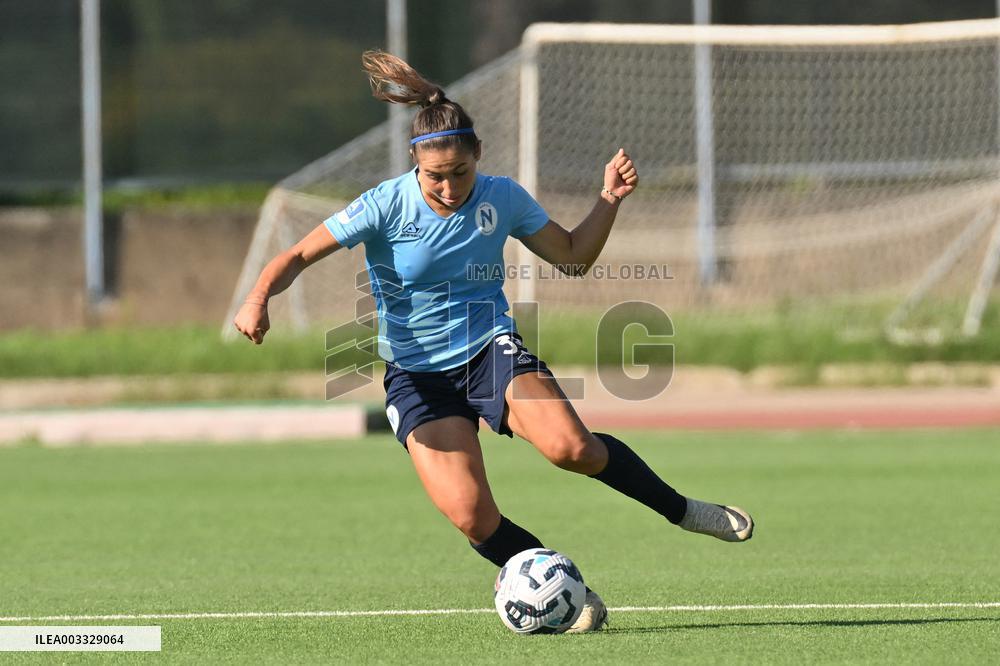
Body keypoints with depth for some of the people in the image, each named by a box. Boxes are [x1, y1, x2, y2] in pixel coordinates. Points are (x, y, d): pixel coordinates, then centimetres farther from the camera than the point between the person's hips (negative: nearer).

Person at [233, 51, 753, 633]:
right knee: (471, 516, -21)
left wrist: (609, 200, -4)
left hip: (492, 349, 1)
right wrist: (259, 298, -30)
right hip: (418, 376, -1)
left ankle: (680, 509, -5)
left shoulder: (503, 198, -3)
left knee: (571, 447, -28)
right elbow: (299, 256, -11)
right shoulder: (387, 207, -12)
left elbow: (574, 256, 11)